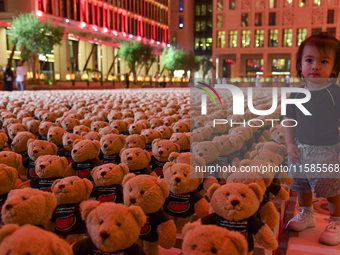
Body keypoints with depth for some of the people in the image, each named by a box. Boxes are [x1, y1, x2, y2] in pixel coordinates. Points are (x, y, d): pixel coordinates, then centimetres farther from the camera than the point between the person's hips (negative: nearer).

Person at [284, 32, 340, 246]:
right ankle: (306, 214, 40)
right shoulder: (297, 93, -1)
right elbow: (289, 120, 7)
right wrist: (290, 143, -2)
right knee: (302, 186, 19)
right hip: (301, 150, 5)